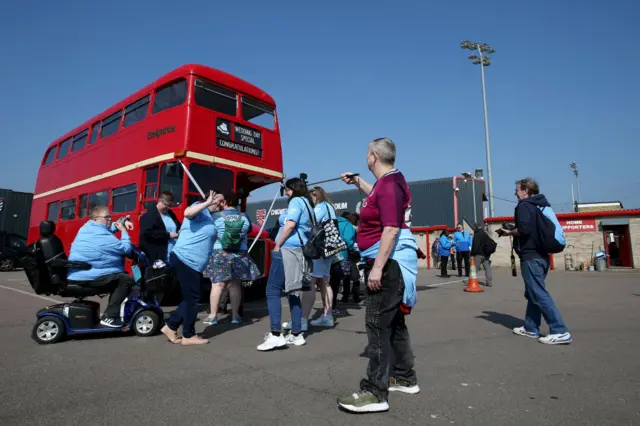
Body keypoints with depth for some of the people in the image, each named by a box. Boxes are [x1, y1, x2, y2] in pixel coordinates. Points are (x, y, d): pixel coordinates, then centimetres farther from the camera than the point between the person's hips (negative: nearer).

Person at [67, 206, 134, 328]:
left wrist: (122, 222, 13)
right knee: (127, 280, -12)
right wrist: (124, 231, -4)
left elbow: (108, 227, 29)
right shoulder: (102, 236, -19)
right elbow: (126, 249, -15)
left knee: (118, 276, 23)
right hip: (88, 277, -11)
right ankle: (109, 317, -10)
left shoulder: (87, 227, 12)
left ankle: (112, 313, 26)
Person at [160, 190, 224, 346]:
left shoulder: (209, 216, 19)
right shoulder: (200, 209, -9)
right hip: (185, 261, -10)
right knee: (192, 298, 0)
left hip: (192, 263, 10)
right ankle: (188, 336, 13)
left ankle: (171, 326, 26)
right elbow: (187, 213, -32)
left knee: (191, 298, 17)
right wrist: (208, 202, -28)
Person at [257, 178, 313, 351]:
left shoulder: (296, 201, -3)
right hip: (300, 252, 10)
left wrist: (276, 247, -9)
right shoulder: (307, 204, 23)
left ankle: (276, 335, -15)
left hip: (288, 250, -9)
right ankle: (297, 335, 11)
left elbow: (289, 226, -15)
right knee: (293, 293, 10)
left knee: (272, 291, -9)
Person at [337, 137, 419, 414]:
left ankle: (375, 392, 0)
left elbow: (391, 229, -24)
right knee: (394, 322, 17)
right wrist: (358, 182, 32)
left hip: (389, 263, -11)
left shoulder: (389, 183, -17)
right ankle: (405, 378, 30)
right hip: (389, 262, 11)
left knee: (378, 325, -7)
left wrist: (377, 267, -24)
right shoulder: (389, 181, 14)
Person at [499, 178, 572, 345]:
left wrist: (509, 232, -6)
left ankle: (560, 332, -7)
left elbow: (524, 229, -25)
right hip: (541, 255, 10)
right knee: (532, 293, 15)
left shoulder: (524, 205, -10)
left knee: (539, 294, -7)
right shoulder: (541, 204, 17)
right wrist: (513, 232, 17)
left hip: (530, 256, -10)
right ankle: (530, 328, 22)